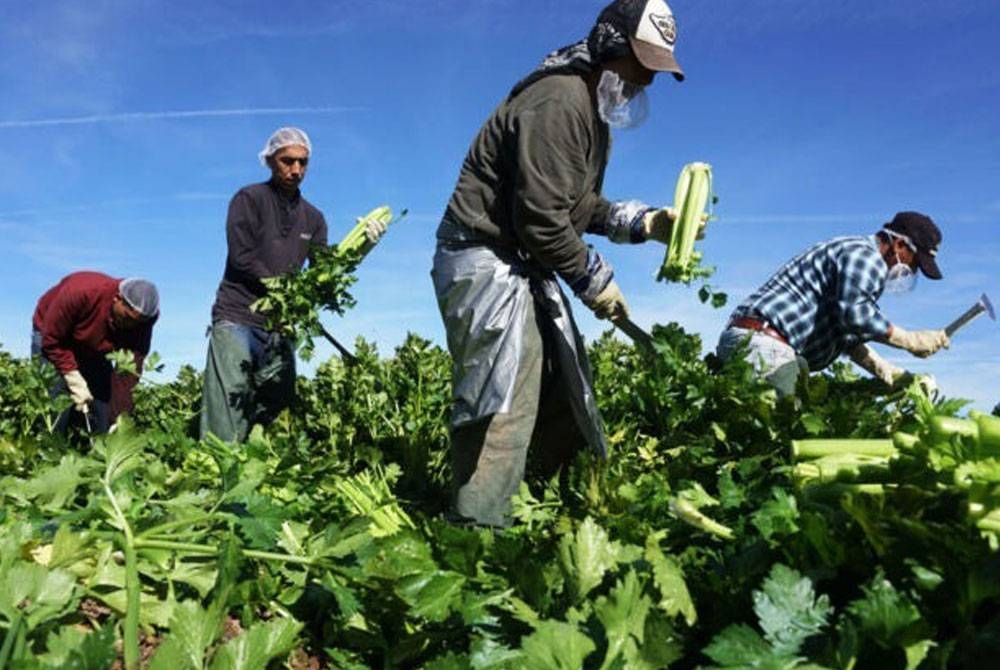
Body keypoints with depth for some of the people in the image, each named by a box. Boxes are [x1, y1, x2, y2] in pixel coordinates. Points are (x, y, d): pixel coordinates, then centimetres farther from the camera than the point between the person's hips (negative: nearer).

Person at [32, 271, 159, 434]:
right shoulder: (80, 292, -38)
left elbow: (129, 373, -27)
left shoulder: (141, 322, -27)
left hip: (93, 351, 3)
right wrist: (73, 378, -33)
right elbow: (51, 341, -29)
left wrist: (120, 417, -33)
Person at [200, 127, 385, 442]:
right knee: (225, 423, -11)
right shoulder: (249, 199, 3)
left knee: (276, 411, 3)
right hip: (237, 320, -5)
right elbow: (241, 257, -8)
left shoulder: (313, 218, 17)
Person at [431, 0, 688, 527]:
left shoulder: (594, 108, 17)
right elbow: (542, 217, -23)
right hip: (486, 261, -11)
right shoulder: (560, 102, -17)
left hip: (526, 267, 11)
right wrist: (594, 282, -12)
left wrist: (646, 223, 5)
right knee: (504, 407, -15)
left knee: (566, 398, 11)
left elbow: (581, 204, 19)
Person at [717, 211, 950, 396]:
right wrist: (913, 341, -10)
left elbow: (847, 336, 32)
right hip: (762, 343, -11)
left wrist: (891, 374, 23)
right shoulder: (867, 255, -4)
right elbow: (855, 314, -22)